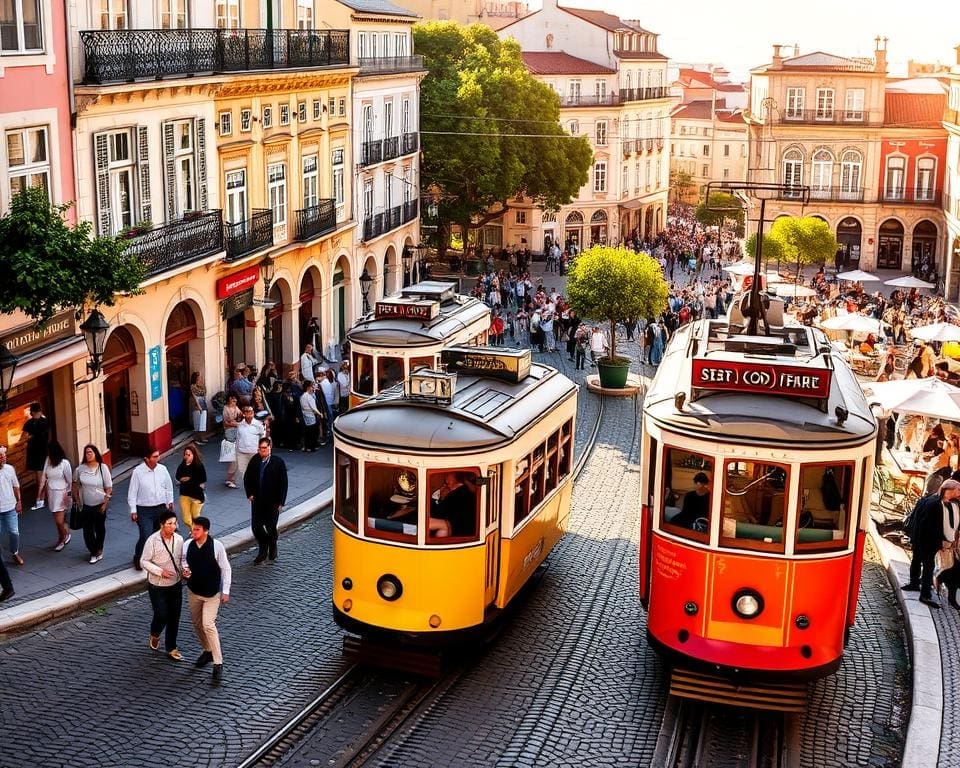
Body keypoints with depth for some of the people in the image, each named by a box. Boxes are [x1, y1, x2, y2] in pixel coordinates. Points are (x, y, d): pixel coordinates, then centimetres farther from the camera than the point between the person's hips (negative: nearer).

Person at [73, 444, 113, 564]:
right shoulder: (80, 468, -6)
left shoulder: (103, 468, -11)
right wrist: (76, 499, 6)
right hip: (85, 505, 1)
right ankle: (94, 552, 16)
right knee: (88, 530, 1)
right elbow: (75, 484, 10)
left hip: (99, 505, -1)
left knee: (100, 528, 13)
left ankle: (99, 549, 35)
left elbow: (109, 488, -7)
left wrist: (105, 503, -12)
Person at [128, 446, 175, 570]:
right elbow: (132, 493, -7)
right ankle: (138, 558, 13)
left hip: (161, 508, 4)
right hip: (144, 510, -4)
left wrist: (170, 502, 13)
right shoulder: (138, 472, -13)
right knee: (146, 537, -11)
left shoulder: (162, 469, -1)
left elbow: (169, 487, 14)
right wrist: (133, 511, -8)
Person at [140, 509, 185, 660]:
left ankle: (171, 648, 25)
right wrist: (160, 571, -24)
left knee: (174, 617, 9)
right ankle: (154, 635, 34)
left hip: (176, 584, 4)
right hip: (157, 586, -4)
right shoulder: (152, 540, -18)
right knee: (161, 615, 0)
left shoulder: (179, 539, -4)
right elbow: (144, 562, -12)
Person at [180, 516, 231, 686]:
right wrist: (184, 570, -15)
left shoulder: (216, 546, -19)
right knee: (197, 624, 18)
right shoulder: (187, 545, -8)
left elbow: (226, 569, -10)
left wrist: (225, 591, -10)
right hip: (193, 592, 5)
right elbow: (183, 562, 9)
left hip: (212, 593, -5)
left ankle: (218, 664, -10)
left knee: (208, 625, -15)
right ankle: (208, 651, 42)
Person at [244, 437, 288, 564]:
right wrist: (249, 494, 0)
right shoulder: (254, 461, -2)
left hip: (272, 502, -3)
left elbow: (283, 483, -9)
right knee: (256, 526, 4)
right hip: (257, 501, 3)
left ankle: (272, 547, 36)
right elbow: (247, 478, 11)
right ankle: (263, 551, 22)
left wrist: (280, 502, -11)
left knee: (271, 527, 8)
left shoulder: (278, 462, -12)